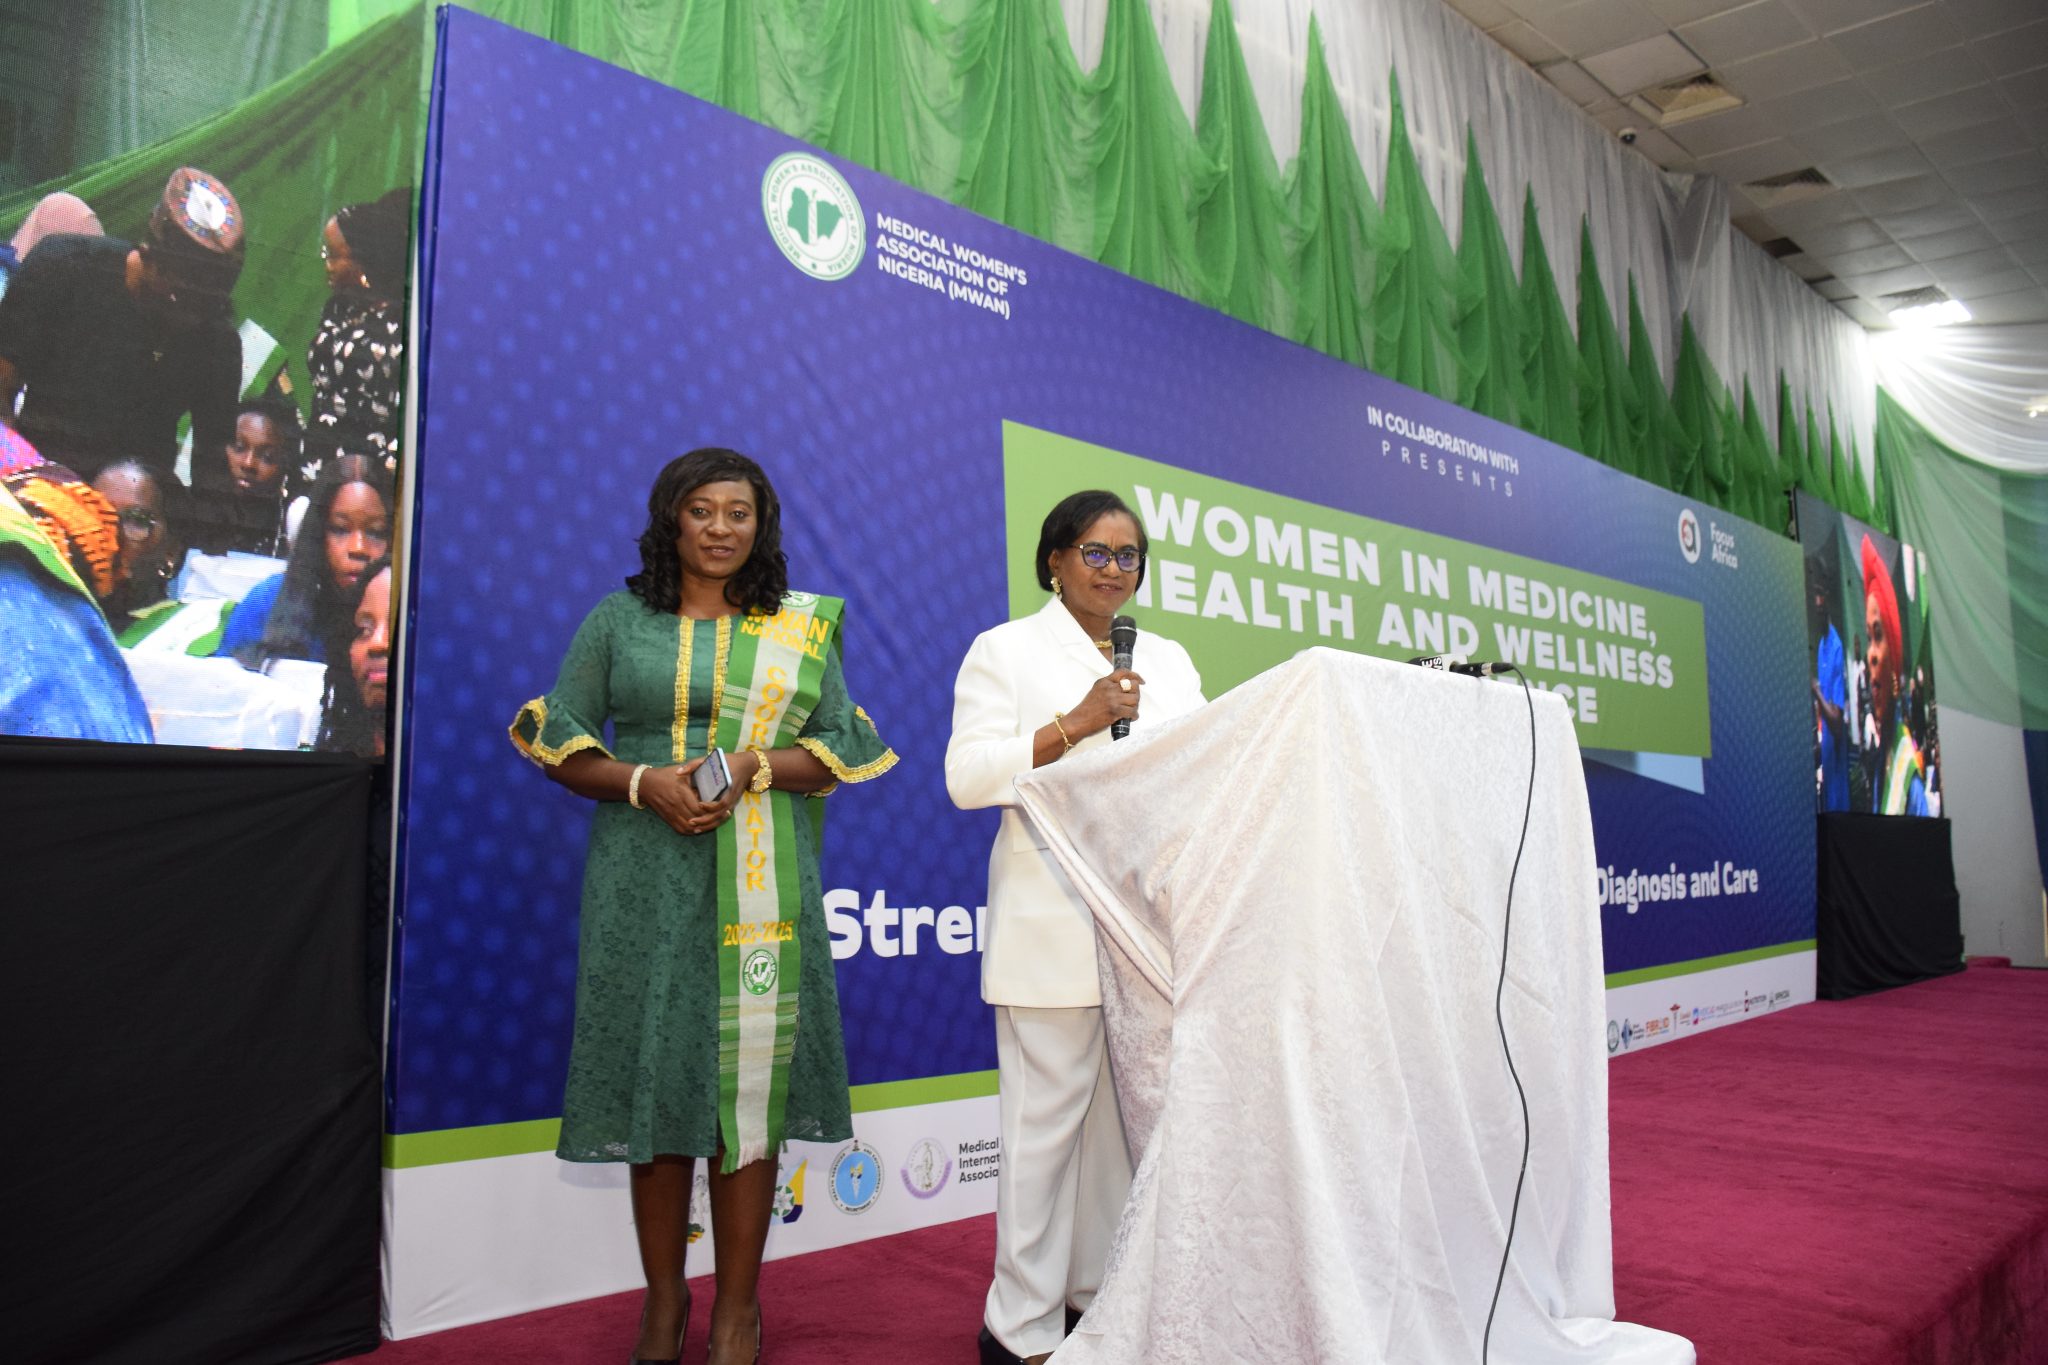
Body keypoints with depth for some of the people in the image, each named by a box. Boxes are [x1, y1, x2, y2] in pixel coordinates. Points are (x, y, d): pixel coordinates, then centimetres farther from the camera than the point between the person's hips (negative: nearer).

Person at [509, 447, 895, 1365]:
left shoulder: (802, 627, 9)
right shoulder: (619, 619, 8)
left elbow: (844, 746, 7)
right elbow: (558, 741, 6)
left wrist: (758, 764, -11)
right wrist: (644, 783, -11)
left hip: (759, 883, 0)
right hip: (645, 877, 0)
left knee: (749, 1077, 1)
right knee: (654, 1071, 4)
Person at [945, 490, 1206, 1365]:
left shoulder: (1168, 659, 19)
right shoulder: (1006, 651, 4)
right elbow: (967, 776, -7)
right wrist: (1074, 725, -16)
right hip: (1055, 924, -5)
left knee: (1126, 1111, 10)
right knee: (1045, 1119, -3)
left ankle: (1100, 1291, 25)